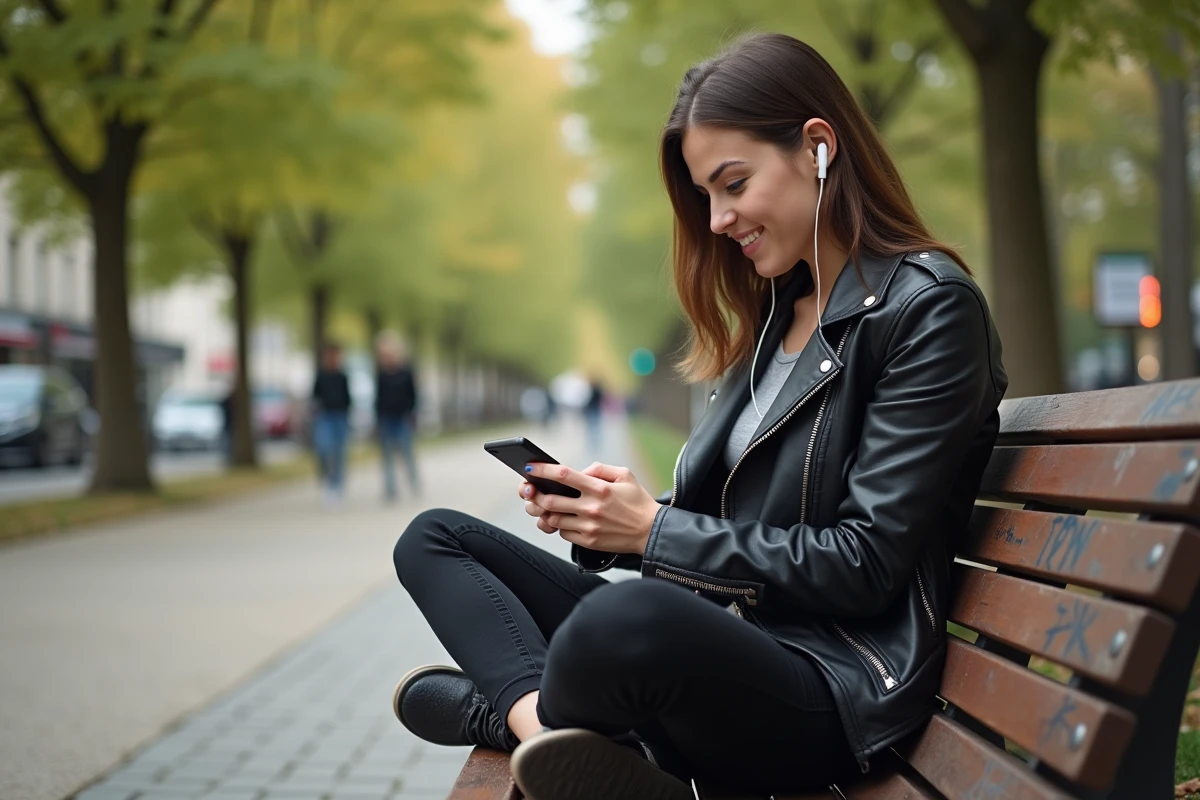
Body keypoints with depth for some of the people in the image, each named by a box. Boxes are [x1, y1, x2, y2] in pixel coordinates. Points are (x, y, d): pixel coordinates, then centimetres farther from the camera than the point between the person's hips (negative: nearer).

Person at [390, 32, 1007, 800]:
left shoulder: (929, 308, -8)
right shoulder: (776, 310, 18)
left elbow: (864, 565, -14)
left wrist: (656, 530, -12)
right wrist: (607, 515, 0)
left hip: (832, 688, -9)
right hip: (717, 640, 9)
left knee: (630, 617, -42)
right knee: (435, 537, 8)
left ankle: (499, 706, -9)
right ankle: (543, 721, -19)